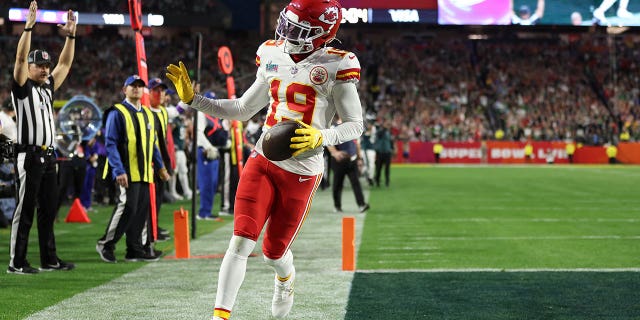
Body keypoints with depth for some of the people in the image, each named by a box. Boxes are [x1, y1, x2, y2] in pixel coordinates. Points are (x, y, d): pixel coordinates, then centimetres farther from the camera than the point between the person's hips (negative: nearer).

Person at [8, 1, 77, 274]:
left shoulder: (48, 87, 16)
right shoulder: (22, 87, -3)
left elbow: (65, 63, 18)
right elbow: (21, 57, -16)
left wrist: (71, 35, 9)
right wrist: (29, 26, -22)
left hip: (48, 157, 8)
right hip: (28, 157, -7)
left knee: (48, 210, 10)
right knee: (24, 211, -6)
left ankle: (49, 259, 17)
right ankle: (16, 263, -2)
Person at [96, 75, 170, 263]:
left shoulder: (148, 114, 19)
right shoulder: (117, 113, -4)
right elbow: (110, 144, -11)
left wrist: (160, 167, 19)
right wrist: (119, 171, -18)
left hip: (144, 173, 7)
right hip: (126, 172, -7)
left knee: (143, 209, 5)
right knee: (127, 207, -13)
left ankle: (135, 249, 12)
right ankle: (106, 244, 0)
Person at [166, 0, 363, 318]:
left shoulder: (335, 67, -10)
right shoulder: (273, 59, 7)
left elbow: (355, 125, -6)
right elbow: (243, 109, 18)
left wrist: (322, 137, -25)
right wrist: (192, 98, 10)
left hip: (301, 171, -3)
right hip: (262, 161, 3)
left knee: (274, 251, 11)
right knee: (241, 241, -11)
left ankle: (285, 279, 48)